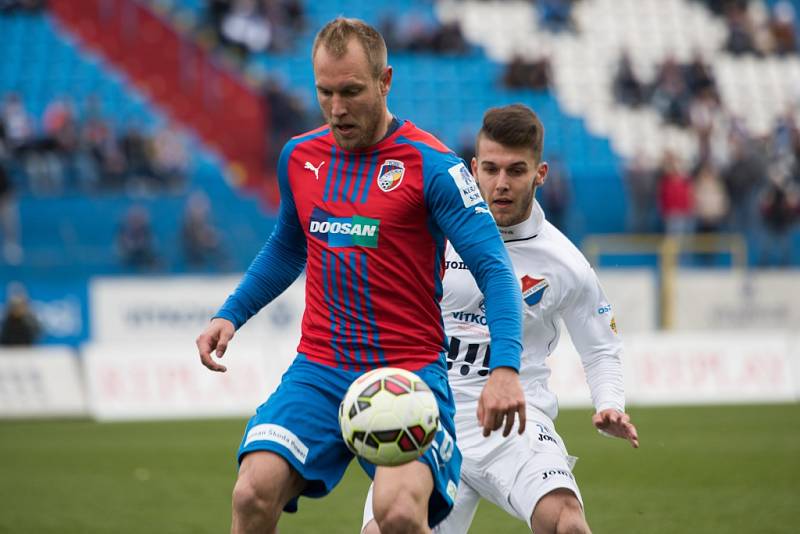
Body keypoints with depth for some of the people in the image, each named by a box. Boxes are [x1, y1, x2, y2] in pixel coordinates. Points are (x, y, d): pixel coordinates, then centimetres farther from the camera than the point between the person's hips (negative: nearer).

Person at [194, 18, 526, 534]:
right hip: (318, 371, 4)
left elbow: (495, 269, -12)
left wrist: (505, 367, -25)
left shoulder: (432, 166, -8)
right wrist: (230, 315, 15)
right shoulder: (299, 158, 9)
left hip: (410, 374, -4)